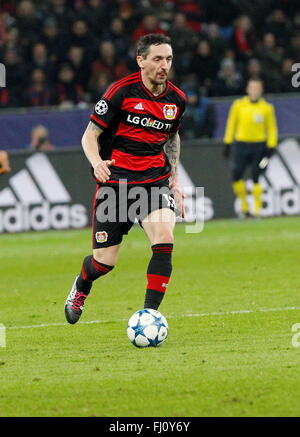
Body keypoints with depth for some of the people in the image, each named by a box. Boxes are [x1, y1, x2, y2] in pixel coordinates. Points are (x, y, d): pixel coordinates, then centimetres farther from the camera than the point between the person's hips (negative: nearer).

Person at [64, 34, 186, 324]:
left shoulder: (176, 99, 3)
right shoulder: (121, 92, -11)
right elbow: (90, 135, -7)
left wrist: (174, 179, 17)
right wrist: (96, 162, -27)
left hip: (155, 181, 3)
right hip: (115, 182, -3)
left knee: (164, 241, -23)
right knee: (104, 262, 1)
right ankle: (81, 287, 38)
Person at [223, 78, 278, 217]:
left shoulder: (267, 108, 2)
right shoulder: (238, 105, 4)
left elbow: (272, 128, 7)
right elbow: (231, 124, 11)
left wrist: (271, 147, -1)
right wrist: (227, 143, 7)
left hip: (259, 145, -1)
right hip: (241, 144, 1)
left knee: (256, 177, -7)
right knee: (236, 175, -6)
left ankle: (257, 209, 2)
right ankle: (244, 205, 11)